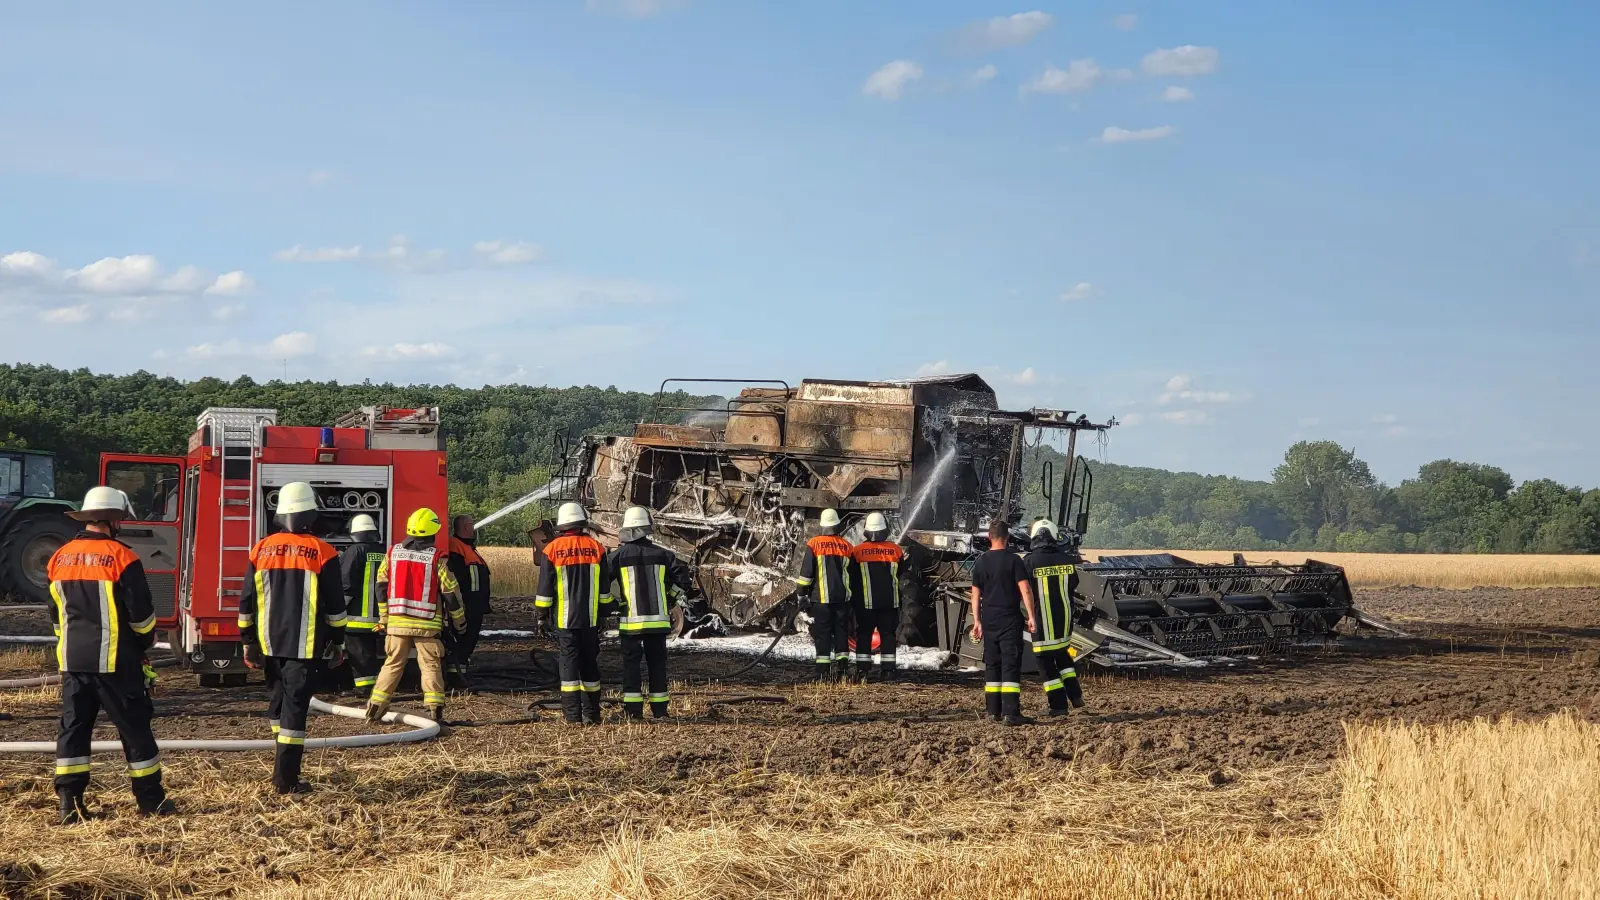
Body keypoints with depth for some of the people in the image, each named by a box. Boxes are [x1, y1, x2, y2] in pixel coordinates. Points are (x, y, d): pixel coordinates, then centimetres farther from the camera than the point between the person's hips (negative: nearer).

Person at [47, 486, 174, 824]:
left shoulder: (60, 558, 7)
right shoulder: (121, 557, -13)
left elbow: (56, 614, 16)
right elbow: (141, 613, -10)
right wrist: (146, 640, 10)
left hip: (72, 659, 5)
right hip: (114, 660, -5)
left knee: (74, 727, 7)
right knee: (134, 727, 3)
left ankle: (70, 804, 4)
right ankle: (150, 800, 8)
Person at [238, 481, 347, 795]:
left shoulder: (261, 550, 4)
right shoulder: (322, 552, -7)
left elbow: (247, 602, 8)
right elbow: (335, 605, -4)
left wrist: (248, 643, 16)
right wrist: (337, 644, 6)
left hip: (270, 644, 4)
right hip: (305, 647, -4)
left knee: (280, 701, 22)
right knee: (295, 707, -3)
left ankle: (285, 756, 33)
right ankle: (285, 779, -4)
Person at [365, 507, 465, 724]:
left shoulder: (392, 553, 2)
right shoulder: (437, 558, -8)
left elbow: (381, 586, 8)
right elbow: (450, 592, -3)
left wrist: (383, 619, 18)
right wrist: (459, 620, 10)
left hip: (397, 622, 3)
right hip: (427, 624, -3)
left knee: (392, 664, 11)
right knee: (431, 666, 5)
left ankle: (375, 706, 8)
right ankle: (434, 707, -2)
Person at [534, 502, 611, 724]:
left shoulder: (553, 549, -4)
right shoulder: (596, 548, 2)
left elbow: (544, 588, -2)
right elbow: (605, 588, 7)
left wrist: (542, 615, 7)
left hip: (565, 620, -2)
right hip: (591, 619, 2)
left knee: (569, 663, 0)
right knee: (590, 664, 10)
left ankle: (573, 716, -6)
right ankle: (591, 714, 11)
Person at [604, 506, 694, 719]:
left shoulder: (618, 555, -4)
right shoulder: (662, 553, 3)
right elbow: (683, 578, 3)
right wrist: (673, 600, 14)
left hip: (631, 621, -2)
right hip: (658, 619, 2)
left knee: (631, 663, 3)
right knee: (657, 663, 9)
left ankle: (633, 711, 0)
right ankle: (660, 710, 11)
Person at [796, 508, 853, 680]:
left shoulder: (814, 544, -6)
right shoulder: (846, 546, 5)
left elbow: (806, 572, -6)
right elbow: (853, 573, 15)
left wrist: (802, 593, 4)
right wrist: (852, 594, 28)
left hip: (821, 598, -3)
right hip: (842, 598, 3)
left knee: (822, 634, -1)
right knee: (841, 632, 10)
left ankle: (823, 672, -5)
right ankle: (842, 669, 6)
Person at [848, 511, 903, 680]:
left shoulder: (858, 551, -8)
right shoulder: (896, 550, -2)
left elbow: (852, 580, 0)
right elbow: (900, 577, 11)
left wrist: (856, 598, 13)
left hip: (866, 602, -2)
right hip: (890, 601, 2)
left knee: (864, 635, 6)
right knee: (887, 634, 8)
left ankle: (862, 668, 1)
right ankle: (887, 668, 6)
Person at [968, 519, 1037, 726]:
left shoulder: (981, 562, 7)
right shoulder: (1013, 560, -7)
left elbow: (975, 594, 10)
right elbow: (1025, 590, -13)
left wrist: (977, 621, 17)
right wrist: (1030, 616, -8)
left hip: (989, 621, 5)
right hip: (1010, 620, -5)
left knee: (992, 665, 13)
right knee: (1011, 665, -6)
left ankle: (993, 711, 13)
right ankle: (1011, 712, -14)